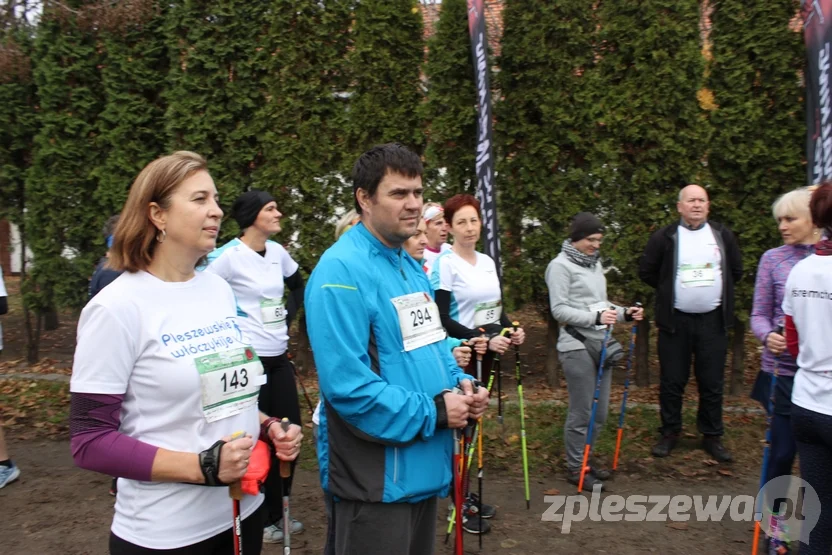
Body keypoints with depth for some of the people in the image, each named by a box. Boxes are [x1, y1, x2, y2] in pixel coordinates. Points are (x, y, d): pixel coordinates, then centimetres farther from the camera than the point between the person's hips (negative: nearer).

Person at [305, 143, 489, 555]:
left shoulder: (411, 266, 10)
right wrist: (432, 412, -20)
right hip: (374, 478, -9)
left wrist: (460, 384, -2)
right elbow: (346, 383, -27)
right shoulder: (341, 271, -20)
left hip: (424, 466, 9)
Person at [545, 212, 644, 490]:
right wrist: (596, 317, -25)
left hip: (601, 343, 8)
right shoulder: (561, 265, -9)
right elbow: (559, 309, -15)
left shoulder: (595, 264, 15)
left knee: (600, 410, 13)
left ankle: (586, 458, 30)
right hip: (578, 346, -8)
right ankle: (575, 467, 15)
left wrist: (624, 313, 1)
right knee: (582, 411, 0)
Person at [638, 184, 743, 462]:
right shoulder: (664, 237, -3)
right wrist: (670, 292, 5)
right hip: (675, 321, -2)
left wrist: (718, 291, 12)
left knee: (712, 382, 7)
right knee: (672, 381, 6)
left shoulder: (722, 235, 6)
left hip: (713, 320, 2)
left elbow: (736, 270, 18)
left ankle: (712, 436, 20)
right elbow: (646, 271, 5)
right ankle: (669, 433, 19)